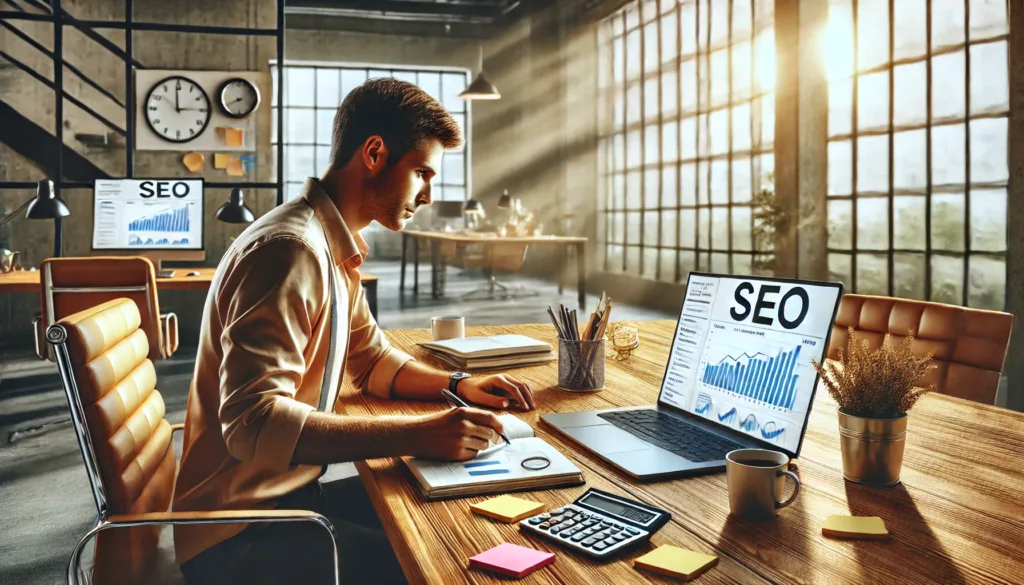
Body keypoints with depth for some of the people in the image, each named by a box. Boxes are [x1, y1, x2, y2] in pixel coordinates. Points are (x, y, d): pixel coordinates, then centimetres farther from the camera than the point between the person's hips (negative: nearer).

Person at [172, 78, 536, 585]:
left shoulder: (334, 249, 8)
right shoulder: (291, 248, -24)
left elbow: (371, 360, 18)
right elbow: (254, 423, -31)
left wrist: (459, 385, 2)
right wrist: (417, 436, -33)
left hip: (288, 491, 9)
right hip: (239, 534, -9)